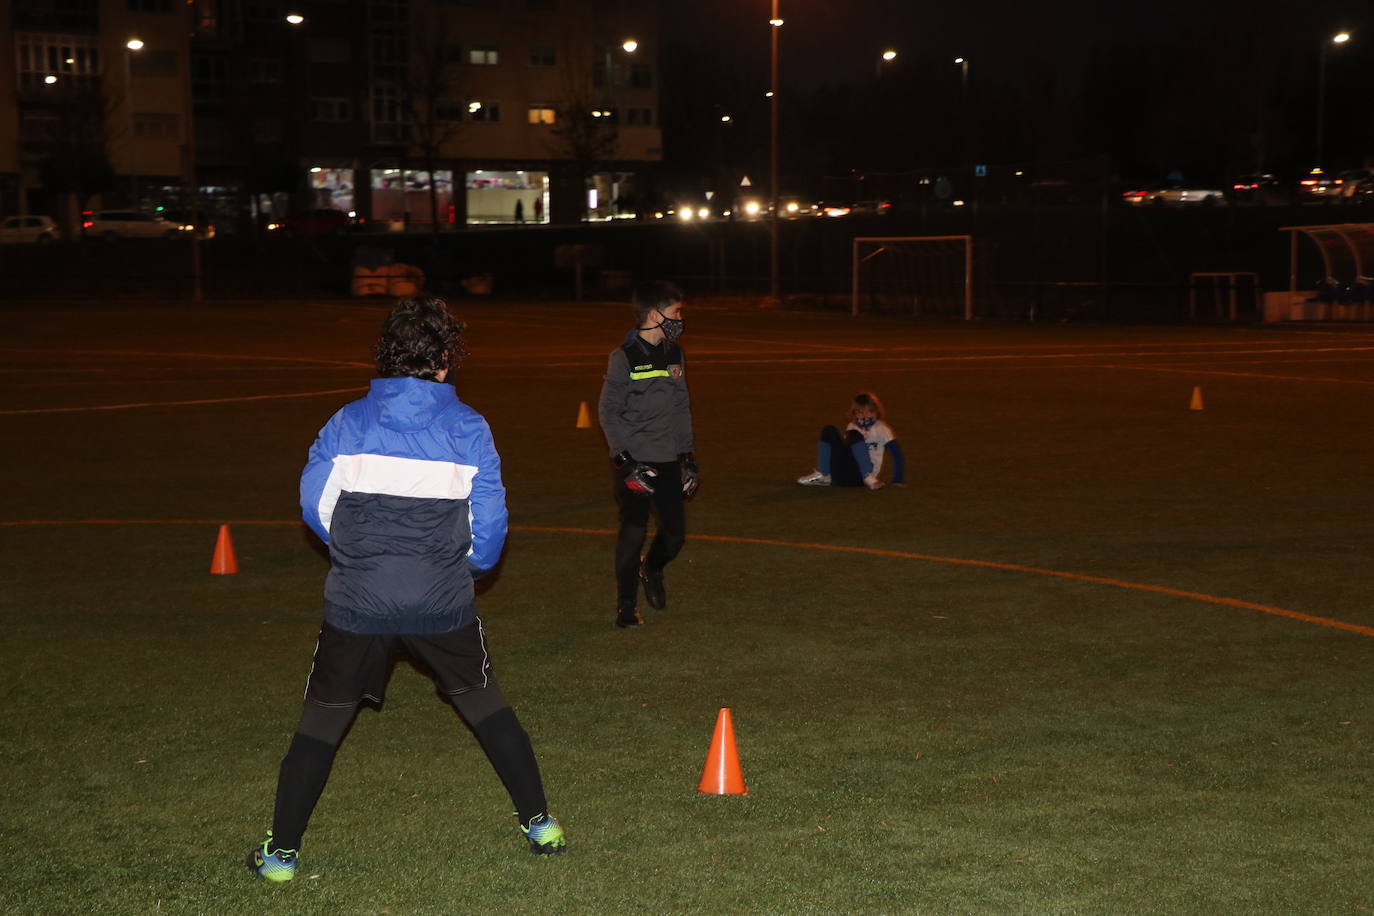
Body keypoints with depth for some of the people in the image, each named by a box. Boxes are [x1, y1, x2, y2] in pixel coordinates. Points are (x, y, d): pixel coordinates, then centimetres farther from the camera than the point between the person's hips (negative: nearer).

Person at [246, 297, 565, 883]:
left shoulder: (348, 423, -3)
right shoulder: (468, 428, -4)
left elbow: (315, 505, 3)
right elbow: (488, 526, -1)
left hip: (357, 604, 0)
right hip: (444, 604, 0)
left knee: (321, 722, 12)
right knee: (484, 704, 20)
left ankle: (281, 853, 14)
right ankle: (539, 824, 23)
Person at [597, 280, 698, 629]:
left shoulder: (673, 354, 10)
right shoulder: (624, 357, -9)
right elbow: (608, 411, -8)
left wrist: (687, 455, 13)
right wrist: (624, 459, -15)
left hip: (667, 460, 6)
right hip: (635, 460, -5)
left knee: (676, 530, 5)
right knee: (634, 531, -3)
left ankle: (652, 569, 37)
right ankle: (627, 607, 11)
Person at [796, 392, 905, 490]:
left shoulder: (881, 429, 0)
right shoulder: (852, 427, 11)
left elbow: (897, 453, -3)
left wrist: (897, 481, -9)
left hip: (860, 475, -4)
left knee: (855, 435, -26)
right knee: (829, 431, -11)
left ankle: (869, 479, -21)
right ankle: (823, 475, -10)